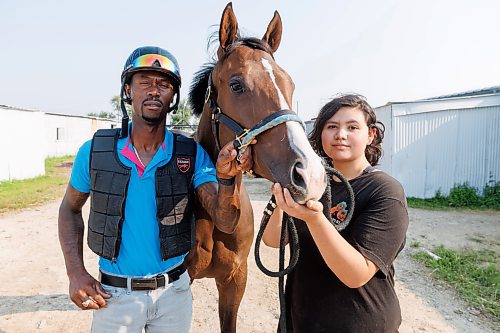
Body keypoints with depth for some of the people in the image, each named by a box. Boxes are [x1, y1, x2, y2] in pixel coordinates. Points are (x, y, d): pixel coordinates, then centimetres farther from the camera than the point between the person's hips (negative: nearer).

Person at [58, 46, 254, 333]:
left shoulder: (193, 156, -12)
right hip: (113, 294, 0)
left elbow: (225, 223, -17)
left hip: (173, 290, 1)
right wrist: (76, 273, -6)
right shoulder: (94, 151, -10)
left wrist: (227, 177, -37)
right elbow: (70, 208, 5)